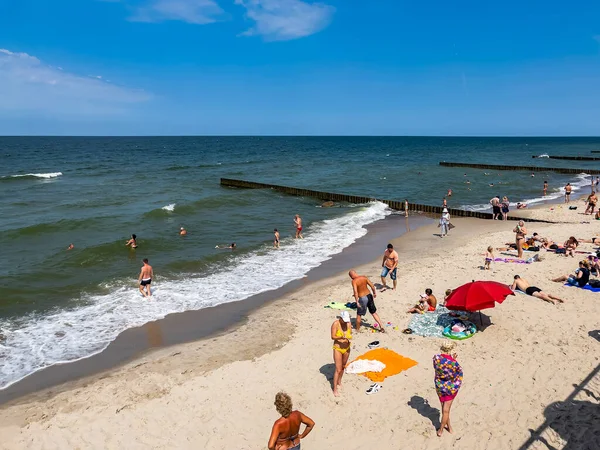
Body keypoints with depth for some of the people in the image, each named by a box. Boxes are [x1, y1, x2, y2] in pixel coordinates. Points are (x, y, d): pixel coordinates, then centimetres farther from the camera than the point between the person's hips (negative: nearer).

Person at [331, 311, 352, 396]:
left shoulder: (348, 324, -4)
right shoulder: (335, 324, -19)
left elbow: (350, 334, 6)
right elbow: (333, 337, -18)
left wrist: (349, 337, -17)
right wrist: (341, 337, -34)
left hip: (347, 348, 5)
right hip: (338, 348, -5)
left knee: (343, 366, 22)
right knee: (338, 369, -5)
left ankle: (339, 382, 43)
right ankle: (335, 389, 5)